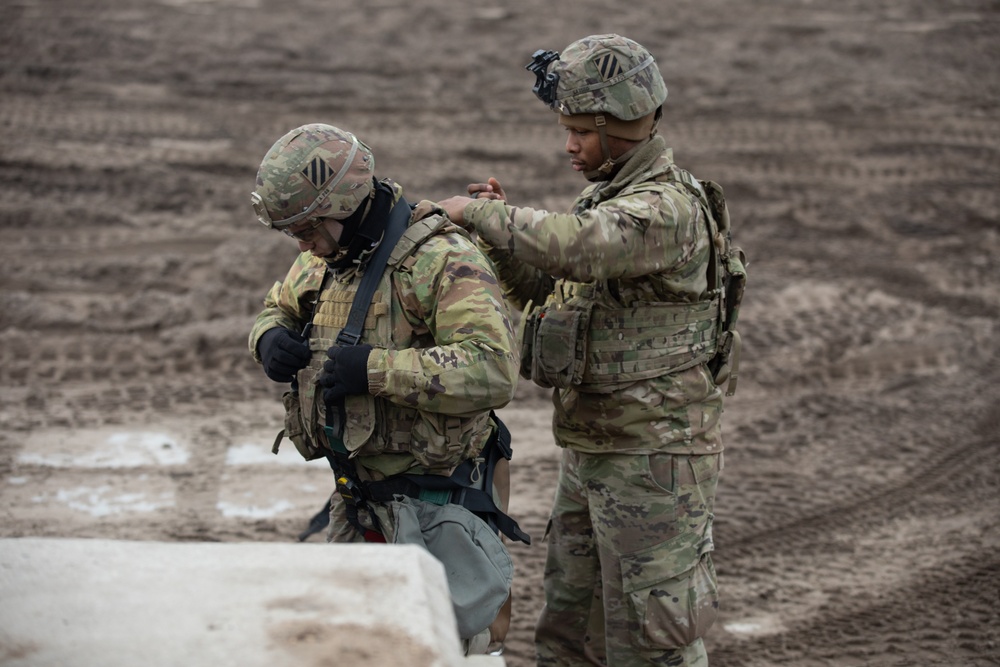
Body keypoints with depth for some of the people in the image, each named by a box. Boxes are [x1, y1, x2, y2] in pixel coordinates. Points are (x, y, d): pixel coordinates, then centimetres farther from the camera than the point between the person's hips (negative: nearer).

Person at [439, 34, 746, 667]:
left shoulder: (667, 208, -20)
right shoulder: (609, 196, 13)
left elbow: (571, 246, -37)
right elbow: (540, 289, 16)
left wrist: (477, 213, -23)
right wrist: (501, 224, -2)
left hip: (654, 460, -10)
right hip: (592, 450, 10)